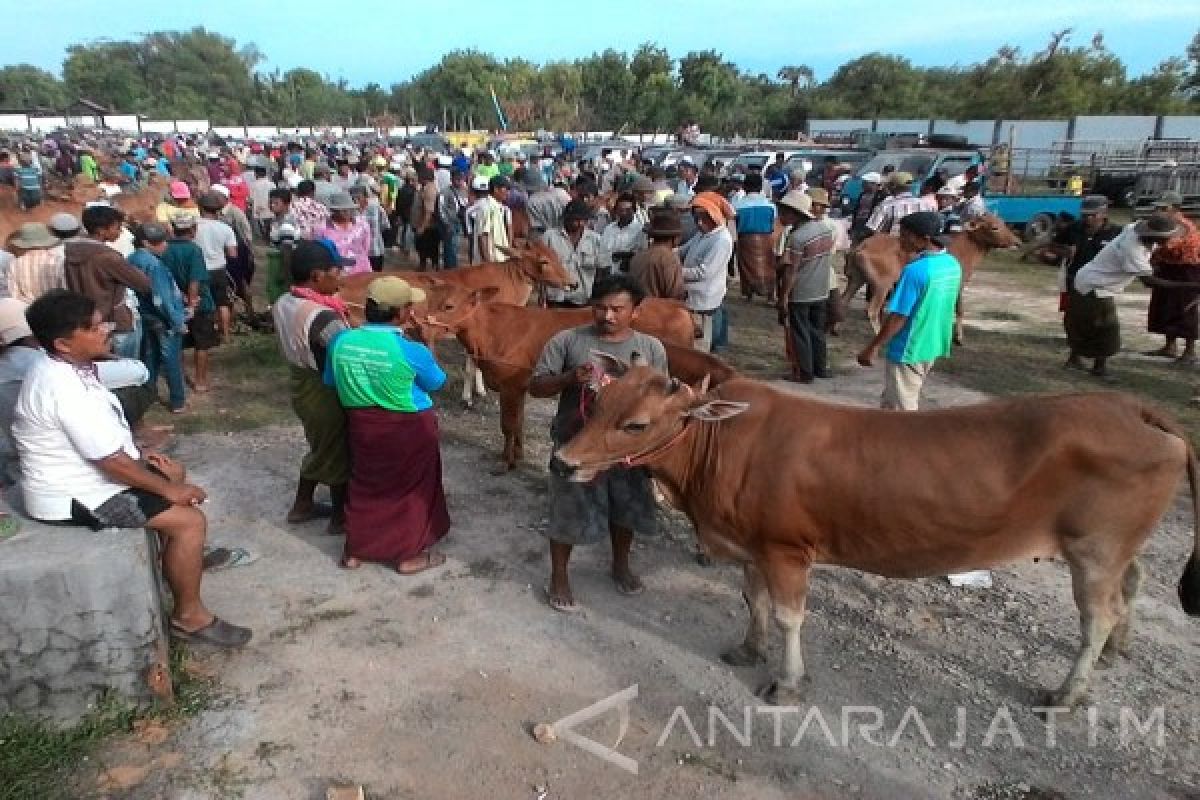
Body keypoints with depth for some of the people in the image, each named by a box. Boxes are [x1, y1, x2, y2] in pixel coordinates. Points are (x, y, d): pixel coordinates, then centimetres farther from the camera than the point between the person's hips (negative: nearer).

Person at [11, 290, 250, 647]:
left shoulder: (61, 368, 2)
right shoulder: (67, 390, -30)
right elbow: (112, 462, -27)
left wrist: (141, 453, 10)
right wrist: (169, 490, -16)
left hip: (84, 470, 11)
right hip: (72, 495, -11)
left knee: (174, 471, 23)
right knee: (190, 521, -15)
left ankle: (184, 556, 36)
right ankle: (189, 617, -1)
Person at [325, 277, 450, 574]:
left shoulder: (340, 341, -9)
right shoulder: (412, 351, -23)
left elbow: (330, 382, 5)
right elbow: (436, 383, -5)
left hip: (361, 425, 5)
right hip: (410, 428, -4)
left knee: (364, 485, 22)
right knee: (411, 488, 15)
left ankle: (355, 549, 34)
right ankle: (409, 554, 25)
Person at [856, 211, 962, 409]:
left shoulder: (914, 270, -24)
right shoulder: (953, 264, 1)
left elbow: (898, 317, -23)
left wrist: (873, 347, -15)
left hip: (908, 350, -8)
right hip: (933, 346, 8)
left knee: (901, 408, 5)